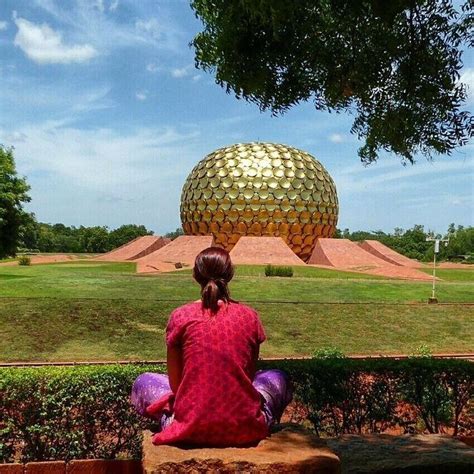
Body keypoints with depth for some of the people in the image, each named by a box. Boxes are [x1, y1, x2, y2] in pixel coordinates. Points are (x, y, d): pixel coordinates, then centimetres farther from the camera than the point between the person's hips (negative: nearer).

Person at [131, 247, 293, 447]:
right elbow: (249, 376, 6)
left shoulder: (181, 316, -8)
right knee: (278, 378, 30)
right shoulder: (250, 316, -4)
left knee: (143, 383, 26)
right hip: (244, 430, 1)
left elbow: (175, 383, -1)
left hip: (191, 430, -1)